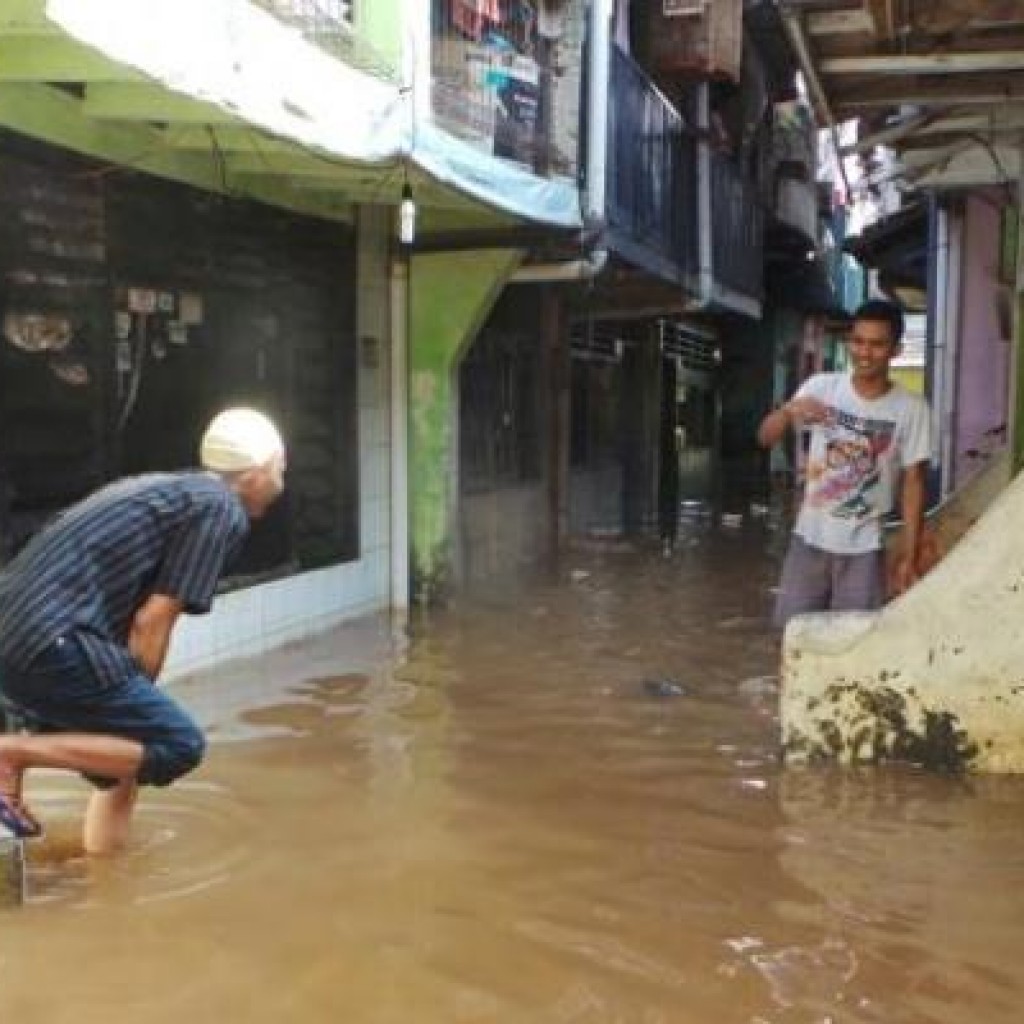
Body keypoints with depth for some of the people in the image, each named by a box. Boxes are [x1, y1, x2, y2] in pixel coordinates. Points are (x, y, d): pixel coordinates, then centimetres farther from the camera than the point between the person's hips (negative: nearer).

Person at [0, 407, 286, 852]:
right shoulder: (221, 511, -4)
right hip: (52, 644, -10)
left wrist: (122, 704, 20)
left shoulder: (164, 488, 23)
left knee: (124, 758, 21)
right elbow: (151, 621, -10)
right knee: (178, 745, -5)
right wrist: (137, 703, 2)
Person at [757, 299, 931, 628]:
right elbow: (765, 437, -10)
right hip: (809, 539, 2)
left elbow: (913, 482, -4)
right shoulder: (820, 387, -6)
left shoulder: (911, 409, -8)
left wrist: (909, 555, -6)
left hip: (862, 548, -1)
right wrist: (789, 410, -33)